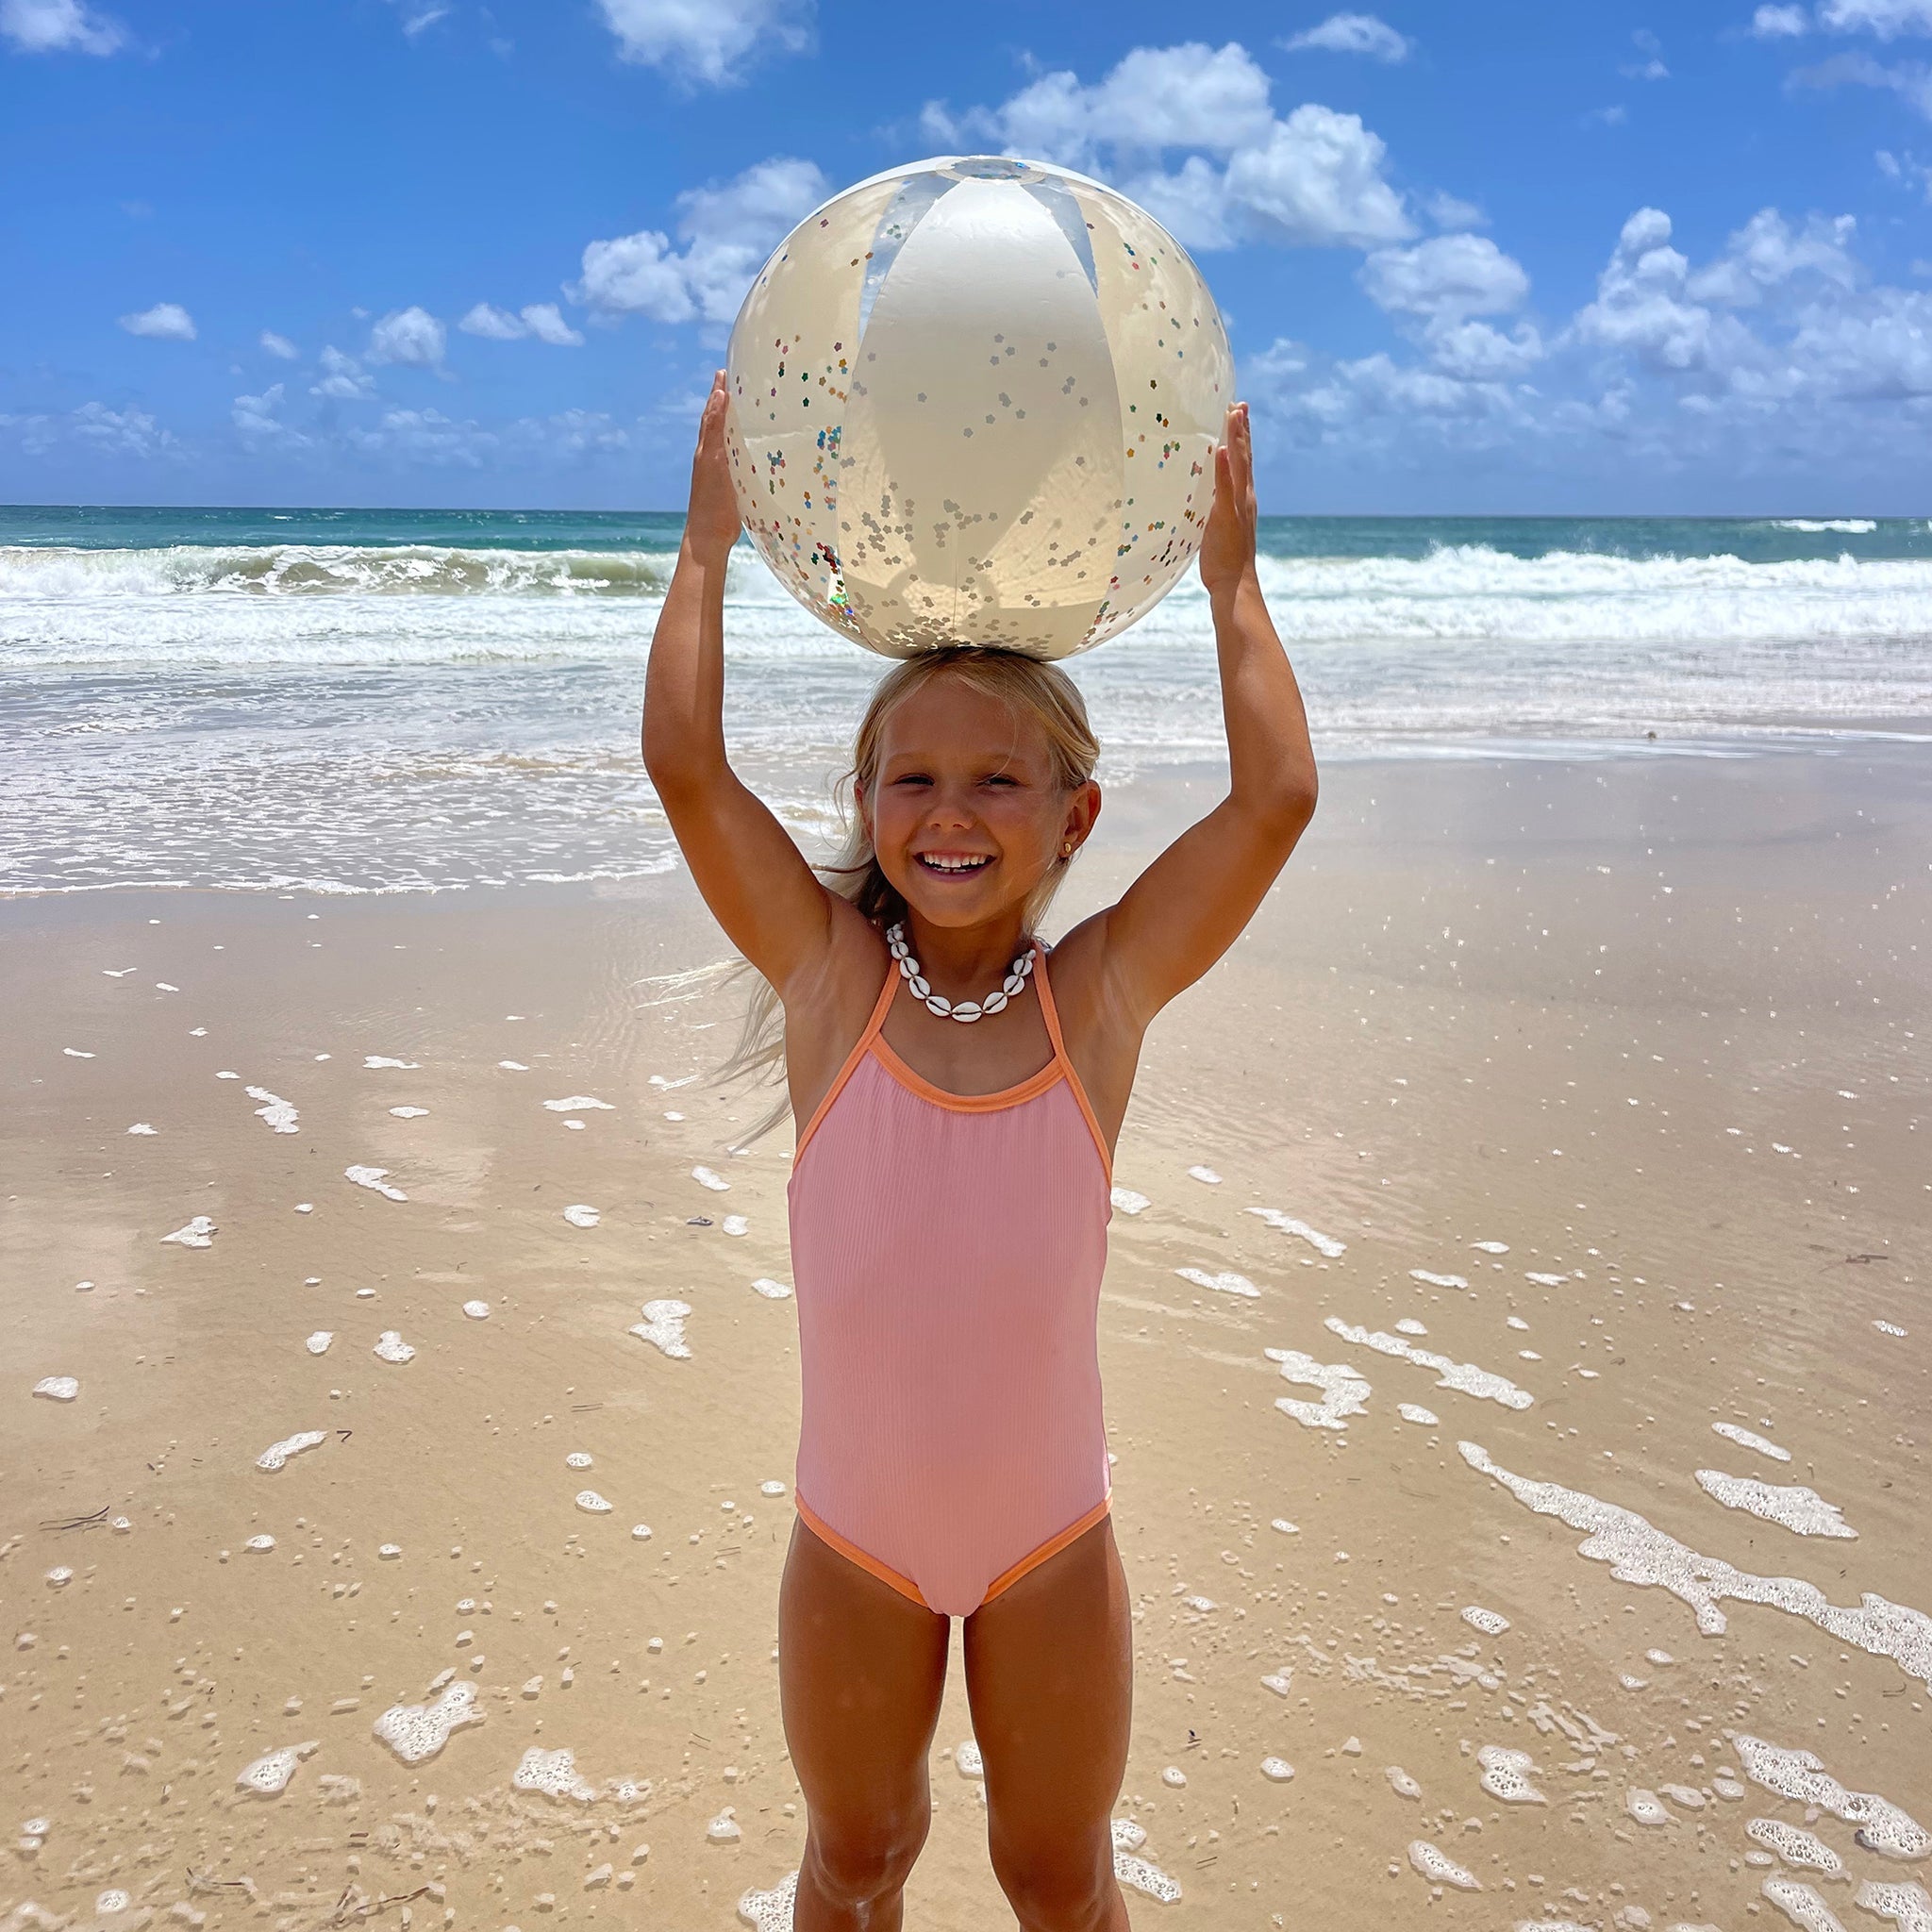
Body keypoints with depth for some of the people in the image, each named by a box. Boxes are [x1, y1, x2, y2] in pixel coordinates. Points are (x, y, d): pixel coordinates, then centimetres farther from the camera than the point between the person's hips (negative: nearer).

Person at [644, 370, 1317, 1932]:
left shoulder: (1103, 990, -12)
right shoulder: (829, 971, -13)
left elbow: (1278, 797, -16)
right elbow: (685, 763, -17)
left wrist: (1232, 578, -8)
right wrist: (711, 541, -8)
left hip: (1051, 1535, 0)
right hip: (855, 1536, 0)